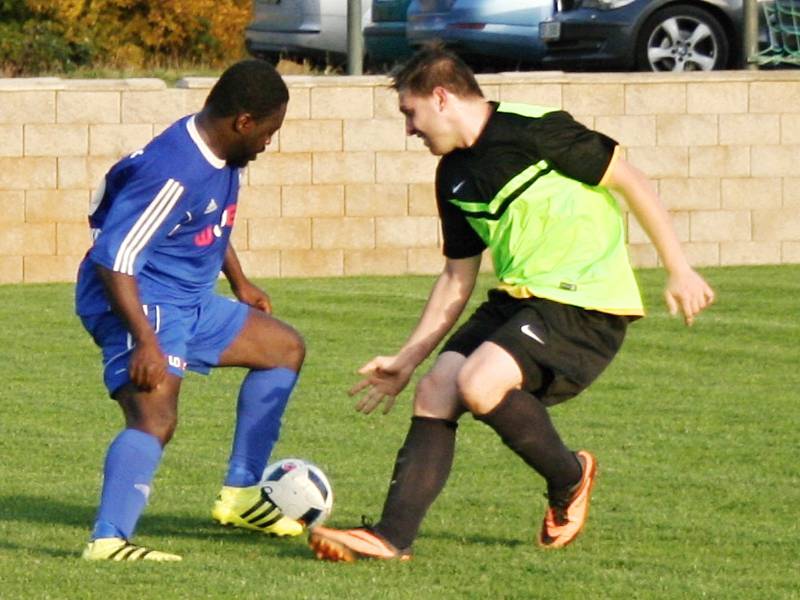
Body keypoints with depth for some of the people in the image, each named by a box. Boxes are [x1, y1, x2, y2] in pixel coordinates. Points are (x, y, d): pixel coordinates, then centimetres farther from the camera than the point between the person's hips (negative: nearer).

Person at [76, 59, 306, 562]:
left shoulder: (223, 157, 4)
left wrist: (239, 281, 30)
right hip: (142, 307, -11)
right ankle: (108, 540, -40)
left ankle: (241, 493, 24)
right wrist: (146, 341, -33)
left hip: (188, 304, 11)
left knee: (285, 348, 21)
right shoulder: (173, 174, -27)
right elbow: (114, 258, -30)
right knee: (155, 416, -29)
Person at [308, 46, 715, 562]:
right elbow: (457, 279, 20)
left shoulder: (533, 131, -13)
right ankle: (393, 536, -11)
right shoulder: (454, 176, 12)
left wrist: (679, 269, -11)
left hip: (585, 304, -8)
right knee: (434, 392, -9)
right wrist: (407, 360, 19)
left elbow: (631, 183, -10)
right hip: (516, 300, 8)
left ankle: (569, 476, 0)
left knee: (478, 384, -26)